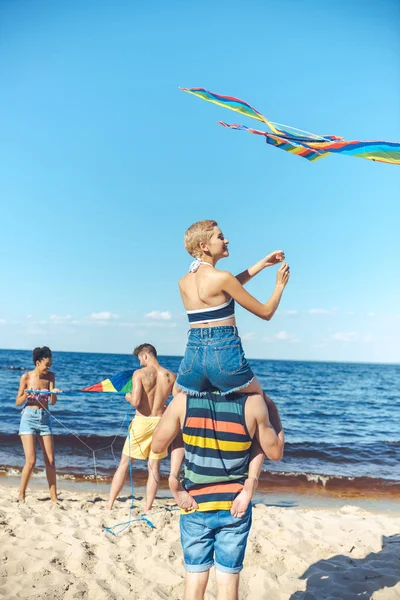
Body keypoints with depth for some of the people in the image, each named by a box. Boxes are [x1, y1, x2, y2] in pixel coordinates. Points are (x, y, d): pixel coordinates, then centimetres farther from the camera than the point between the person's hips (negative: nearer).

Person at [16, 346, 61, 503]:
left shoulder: (50, 377, 4)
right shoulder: (26, 377, -3)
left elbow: (52, 402, -1)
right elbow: (18, 402, 1)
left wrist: (54, 393, -22)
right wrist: (26, 395, -20)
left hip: (45, 419, 3)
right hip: (29, 418, -3)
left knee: (50, 461, 2)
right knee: (31, 461, -10)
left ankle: (53, 496, 11)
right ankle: (21, 495, 8)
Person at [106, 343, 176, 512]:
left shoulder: (139, 374, -12)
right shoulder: (171, 377, -1)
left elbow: (135, 401, -21)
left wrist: (128, 397, 2)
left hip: (141, 421, -3)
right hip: (160, 421, 3)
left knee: (124, 464, 10)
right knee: (154, 467, 11)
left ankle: (109, 505, 15)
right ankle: (147, 509, 15)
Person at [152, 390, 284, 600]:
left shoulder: (184, 399, -11)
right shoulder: (252, 402, -13)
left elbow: (157, 445, 1)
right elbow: (275, 452, 0)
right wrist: (273, 411, 11)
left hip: (195, 504, 1)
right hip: (235, 505, -1)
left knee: (195, 578, 14)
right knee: (228, 579, 11)